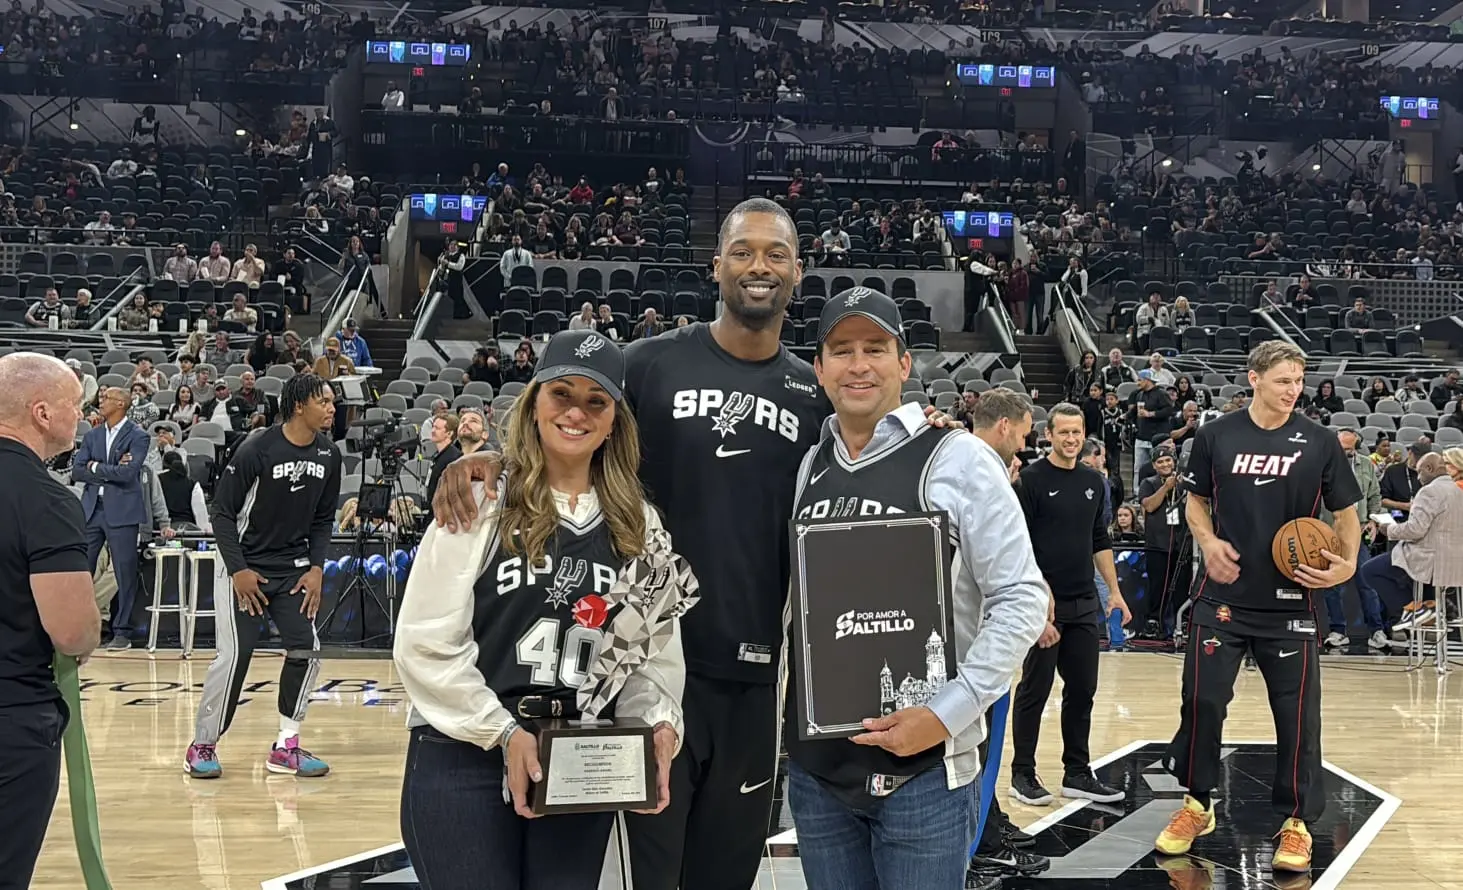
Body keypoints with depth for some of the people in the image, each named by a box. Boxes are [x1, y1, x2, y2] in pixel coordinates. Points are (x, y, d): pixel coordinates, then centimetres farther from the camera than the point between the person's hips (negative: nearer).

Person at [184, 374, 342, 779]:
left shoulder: (328, 456, 0)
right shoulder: (257, 449, -17)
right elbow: (222, 513, -12)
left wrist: (316, 568, -2)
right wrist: (238, 571, -16)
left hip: (294, 569, 5)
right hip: (244, 567, -5)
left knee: (307, 648, -5)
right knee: (235, 654, -9)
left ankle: (286, 747, 7)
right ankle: (203, 746, 8)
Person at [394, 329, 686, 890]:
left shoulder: (638, 525, 9)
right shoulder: (480, 501, -3)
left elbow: (656, 651, 9)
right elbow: (426, 643, -8)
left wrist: (660, 723, -9)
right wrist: (503, 733, -13)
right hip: (462, 762, -3)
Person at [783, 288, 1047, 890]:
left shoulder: (957, 459, -7)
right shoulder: (808, 468, 10)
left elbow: (1021, 599, -10)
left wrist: (946, 714, -17)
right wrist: (783, 710, 5)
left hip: (924, 770, -5)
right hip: (815, 765, 5)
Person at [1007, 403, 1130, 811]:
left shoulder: (1094, 482, 11)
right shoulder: (1032, 480, -8)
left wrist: (1114, 590, 12)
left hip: (1084, 603, 6)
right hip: (1045, 602, -6)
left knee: (1083, 689, 9)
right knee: (1035, 689, 1)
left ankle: (1077, 774, 18)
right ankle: (1023, 774, 10)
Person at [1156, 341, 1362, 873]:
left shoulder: (1319, 442, -1)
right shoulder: (1216, 436, 0)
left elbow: (1346, 512, 7)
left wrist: (1347, 563, -10)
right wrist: (1209, 542, -7)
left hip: (1290, 604, 0)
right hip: (1223, 598, 1)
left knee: (1297, 715, 3)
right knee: (1202, 701, 3)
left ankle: (1297, 822, 19)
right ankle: (1197, 805, 22)